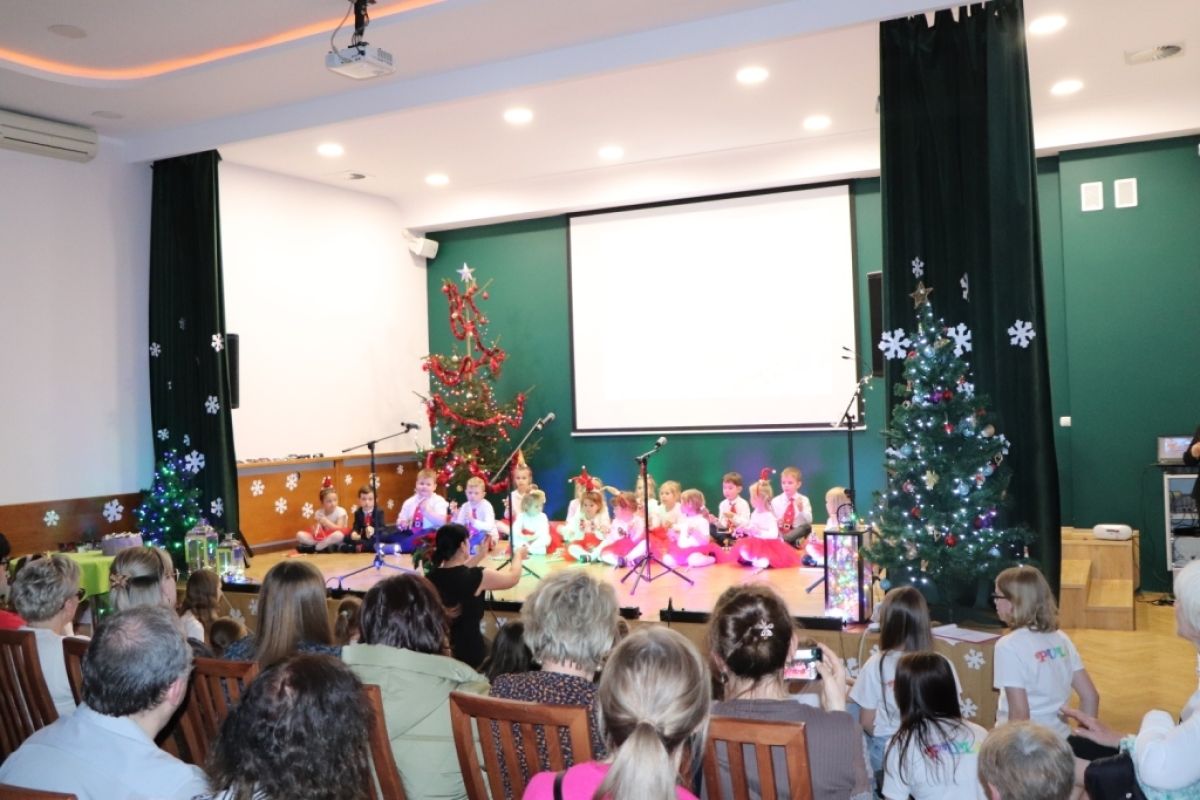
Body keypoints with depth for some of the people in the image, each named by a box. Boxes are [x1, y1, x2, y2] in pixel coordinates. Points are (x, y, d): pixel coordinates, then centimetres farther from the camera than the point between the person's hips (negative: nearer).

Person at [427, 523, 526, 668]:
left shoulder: (433, 577, -6)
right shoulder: (477, 577, -21)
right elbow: (513, 578, -3)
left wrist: (480, 556, 27)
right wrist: (518, 555, 16)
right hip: (469, 651, -5)